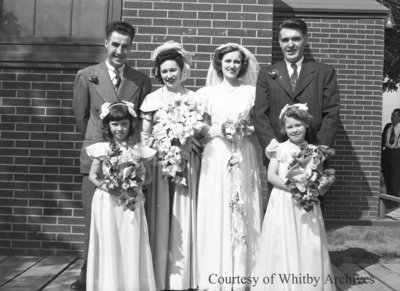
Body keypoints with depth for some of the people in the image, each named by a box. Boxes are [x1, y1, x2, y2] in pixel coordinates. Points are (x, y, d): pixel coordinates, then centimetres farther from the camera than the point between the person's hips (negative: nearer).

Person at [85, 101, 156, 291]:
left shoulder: (138, 149, 2)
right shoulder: (102, 149, 2)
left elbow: (147, 175, 5)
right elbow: (92, 175, 4)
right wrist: (104, 185, -14)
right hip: (107, 202, 0)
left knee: (131, 246, 2)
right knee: (109, 245, 4)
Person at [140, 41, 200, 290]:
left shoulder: (194, 98, 8)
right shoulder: (152, 99, 7)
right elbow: (144, 135, 7)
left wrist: (191, 134, -12)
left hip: (187, 162, 0)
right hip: (159, 161, 0)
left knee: (184, 217, 1)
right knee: (160, 218, 0)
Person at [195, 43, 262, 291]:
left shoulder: (252, 91, 7)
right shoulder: (207, 93, 5)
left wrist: (247, 129, -9)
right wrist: (218, 131, -11)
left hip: (244, 159, 1)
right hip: (216, 159, -1)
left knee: (243, 215, 4)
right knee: (216, 215, -1)